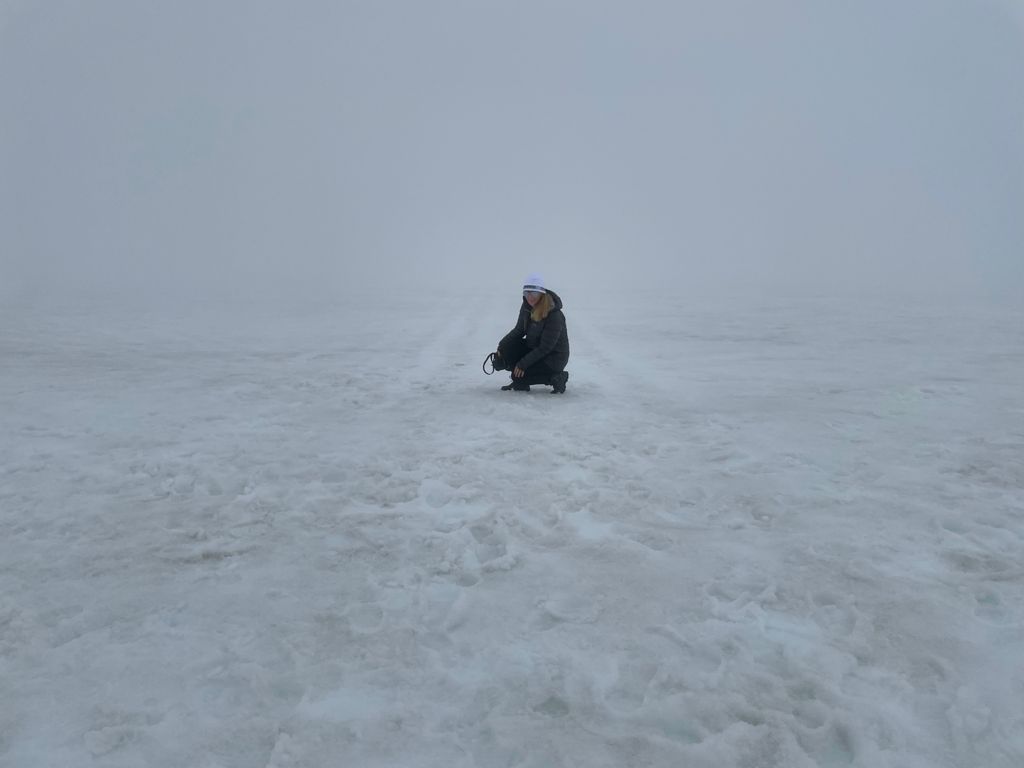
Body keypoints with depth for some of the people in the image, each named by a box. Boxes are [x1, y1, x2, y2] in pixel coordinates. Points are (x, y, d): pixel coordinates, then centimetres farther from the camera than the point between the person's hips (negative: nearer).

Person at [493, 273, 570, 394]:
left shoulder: (554, 315, -27)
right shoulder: (527, 306, -5)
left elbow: (545, 348, -25)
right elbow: (519, 330, 5)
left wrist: (523, 363, -24)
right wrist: (501, 346, -10)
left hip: (553, 357, -7)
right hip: (532, 349, 7)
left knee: (519, 375, -19)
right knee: (505, 350, -15)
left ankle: (556, 377, -4)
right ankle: (520, 383, 4)